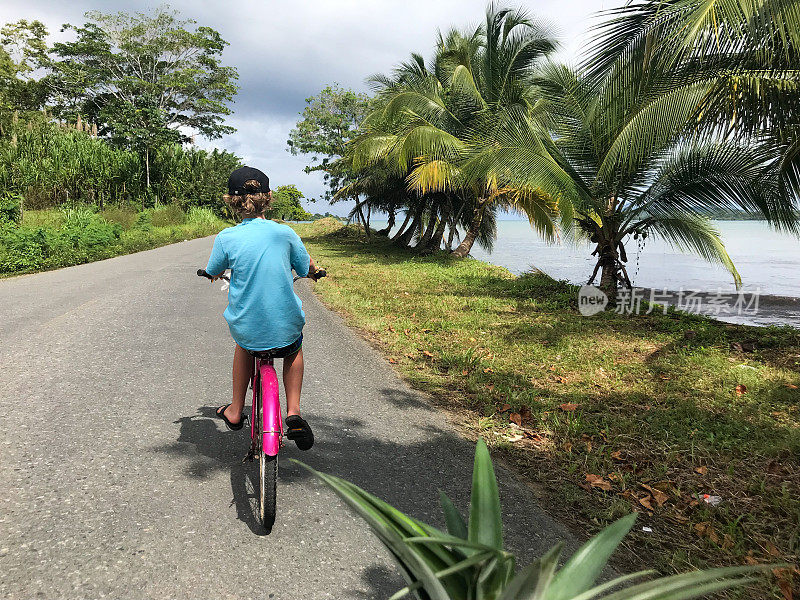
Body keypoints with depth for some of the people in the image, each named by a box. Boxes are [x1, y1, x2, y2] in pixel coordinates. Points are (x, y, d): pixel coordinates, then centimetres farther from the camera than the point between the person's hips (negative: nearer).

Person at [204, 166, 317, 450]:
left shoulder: (226, 238, -7)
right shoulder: (285, 232, -5)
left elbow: (213, 273, 10)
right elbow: (309, 269, 8)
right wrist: (311, 267, 32)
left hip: (247, 328, 1)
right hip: (285, 328, 0)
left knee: (244, 346, 35)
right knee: (294, 348, 33)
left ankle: (235, 411, 39)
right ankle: (293, 412, 16)